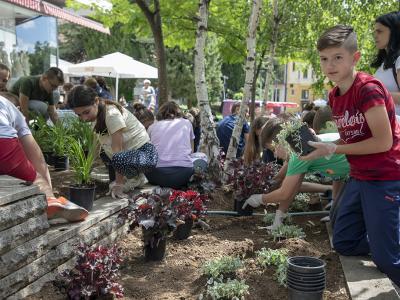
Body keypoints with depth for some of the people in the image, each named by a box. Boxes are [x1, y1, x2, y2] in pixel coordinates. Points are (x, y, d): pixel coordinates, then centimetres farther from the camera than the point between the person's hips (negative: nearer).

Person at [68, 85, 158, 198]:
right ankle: (134, 174, 13)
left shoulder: (112, 115, -23)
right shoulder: (96, 113, 2)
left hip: (145, 152, -10)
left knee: (119, 159, -36)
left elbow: (117, 149, -23)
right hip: (127, 151, 10)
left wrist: (118, 184, -21)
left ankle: (137, 178, -2)